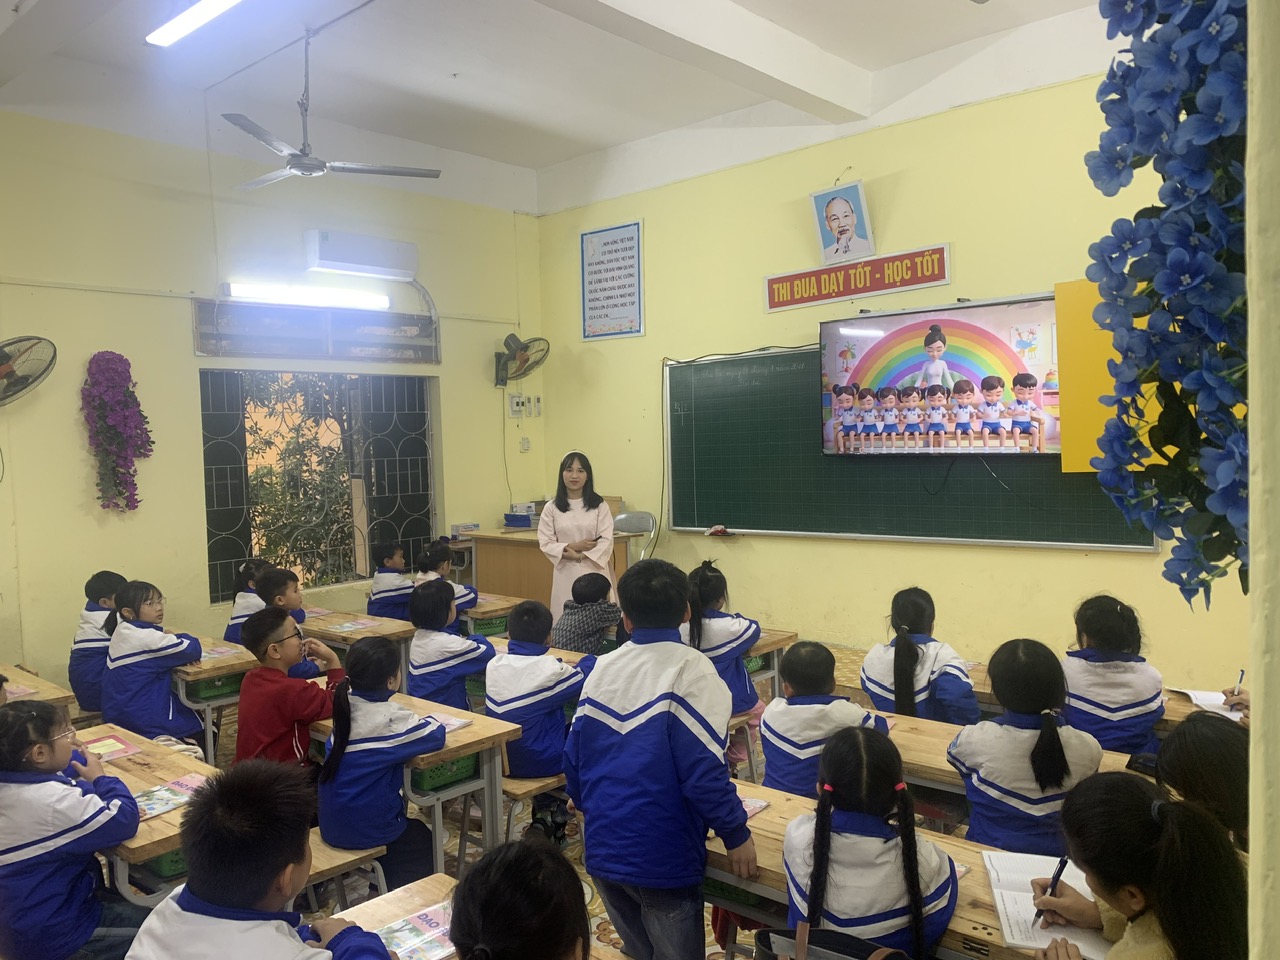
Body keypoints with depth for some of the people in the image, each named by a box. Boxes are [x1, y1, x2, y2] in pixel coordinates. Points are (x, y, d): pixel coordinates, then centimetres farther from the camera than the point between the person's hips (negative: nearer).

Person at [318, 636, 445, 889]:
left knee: (411, 829, 33)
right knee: (423, 840, 25)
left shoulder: (346, 705, -5)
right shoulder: (391, 718, -25)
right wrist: (429, 721, 4)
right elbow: (436, 735, -18)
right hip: (366, 829, -6)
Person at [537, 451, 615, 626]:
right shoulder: (551, 508, 4)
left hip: (594, 572, -1)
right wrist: (572, 546, -13)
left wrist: (579, 556, -14)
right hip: (566, 574, 1)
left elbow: (606, 541, -4)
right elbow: (546, 543, 2)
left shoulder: (599, 505, 2)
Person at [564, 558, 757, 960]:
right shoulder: (690, 669, -15)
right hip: (661, 856, -5)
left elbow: (574, 759, 6)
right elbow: (704, 771, -21)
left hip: (603, 847, 5)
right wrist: (737, 833, -8)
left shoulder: (603, 669, 1)